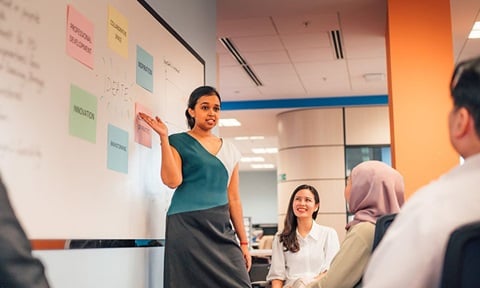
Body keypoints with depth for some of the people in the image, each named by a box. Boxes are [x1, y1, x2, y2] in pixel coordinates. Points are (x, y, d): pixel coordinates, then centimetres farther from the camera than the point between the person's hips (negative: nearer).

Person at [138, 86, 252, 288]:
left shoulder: (230, 151, 15)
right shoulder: (178, 142, 3)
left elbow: (233, 199, 16)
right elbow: (172, 180, -12)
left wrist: (243, 241, 13)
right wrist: (164, 137, -11)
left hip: (221, 229, 4)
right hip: (187, 226, -4)